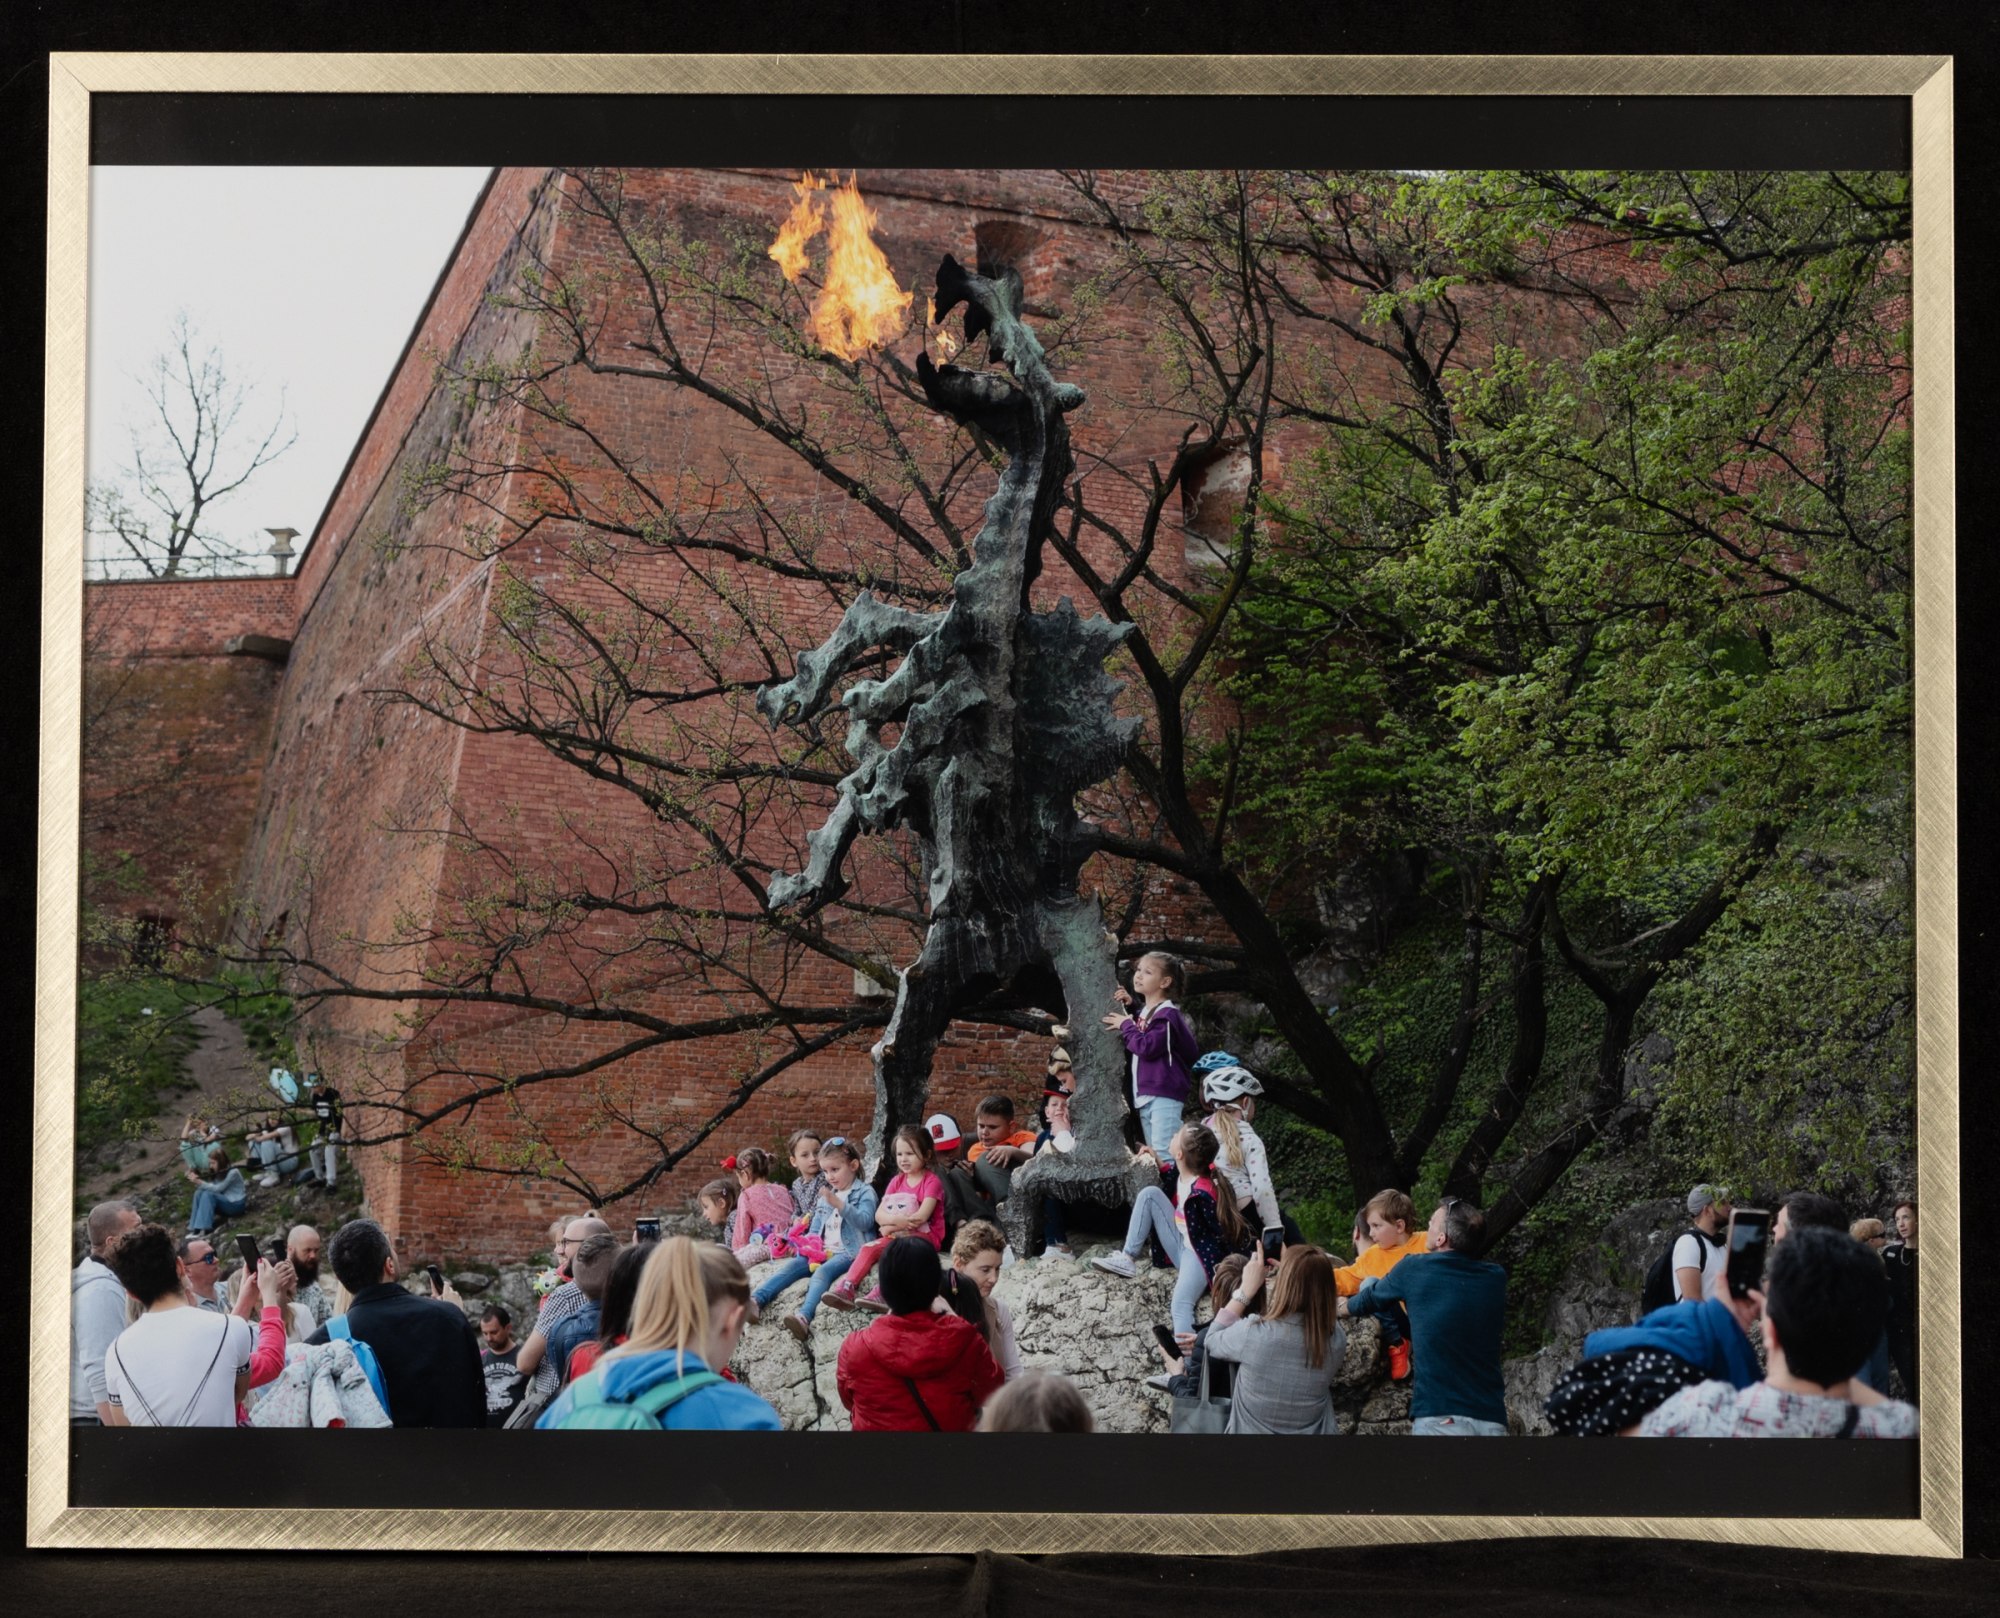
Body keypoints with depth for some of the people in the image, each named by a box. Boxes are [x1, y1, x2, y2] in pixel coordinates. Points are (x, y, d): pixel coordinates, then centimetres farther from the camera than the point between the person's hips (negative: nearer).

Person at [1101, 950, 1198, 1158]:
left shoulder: (1167, 1014, -13)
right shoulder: (1144, 1011, 16)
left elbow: (1147, 1047, -22)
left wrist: (1126, 1025, -8)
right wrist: (1129, 1008, 14)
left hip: (1164, 1096, -10)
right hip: (1145, 1096, 10)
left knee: (1163, 1156, -17)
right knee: (1152, 1156, 13)